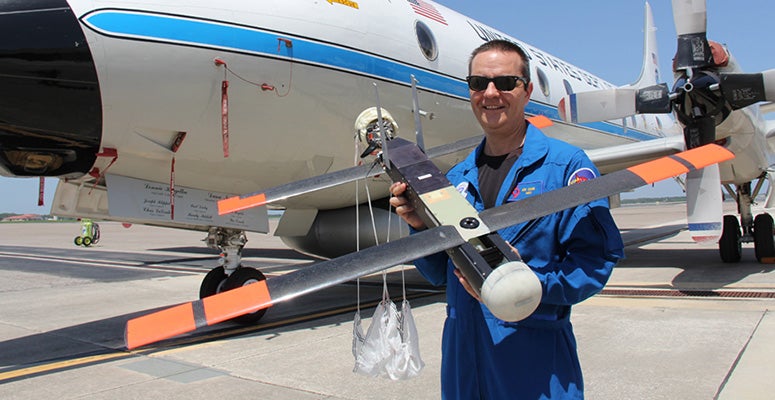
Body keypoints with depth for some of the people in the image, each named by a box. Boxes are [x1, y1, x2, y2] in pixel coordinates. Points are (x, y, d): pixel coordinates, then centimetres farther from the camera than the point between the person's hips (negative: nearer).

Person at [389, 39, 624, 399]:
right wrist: (421, 227, -6)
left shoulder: (566, 165, -7)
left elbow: (597, 258, -14)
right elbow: (441, 274, 11)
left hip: (535, 356, -5)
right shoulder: (457, 177, 8)